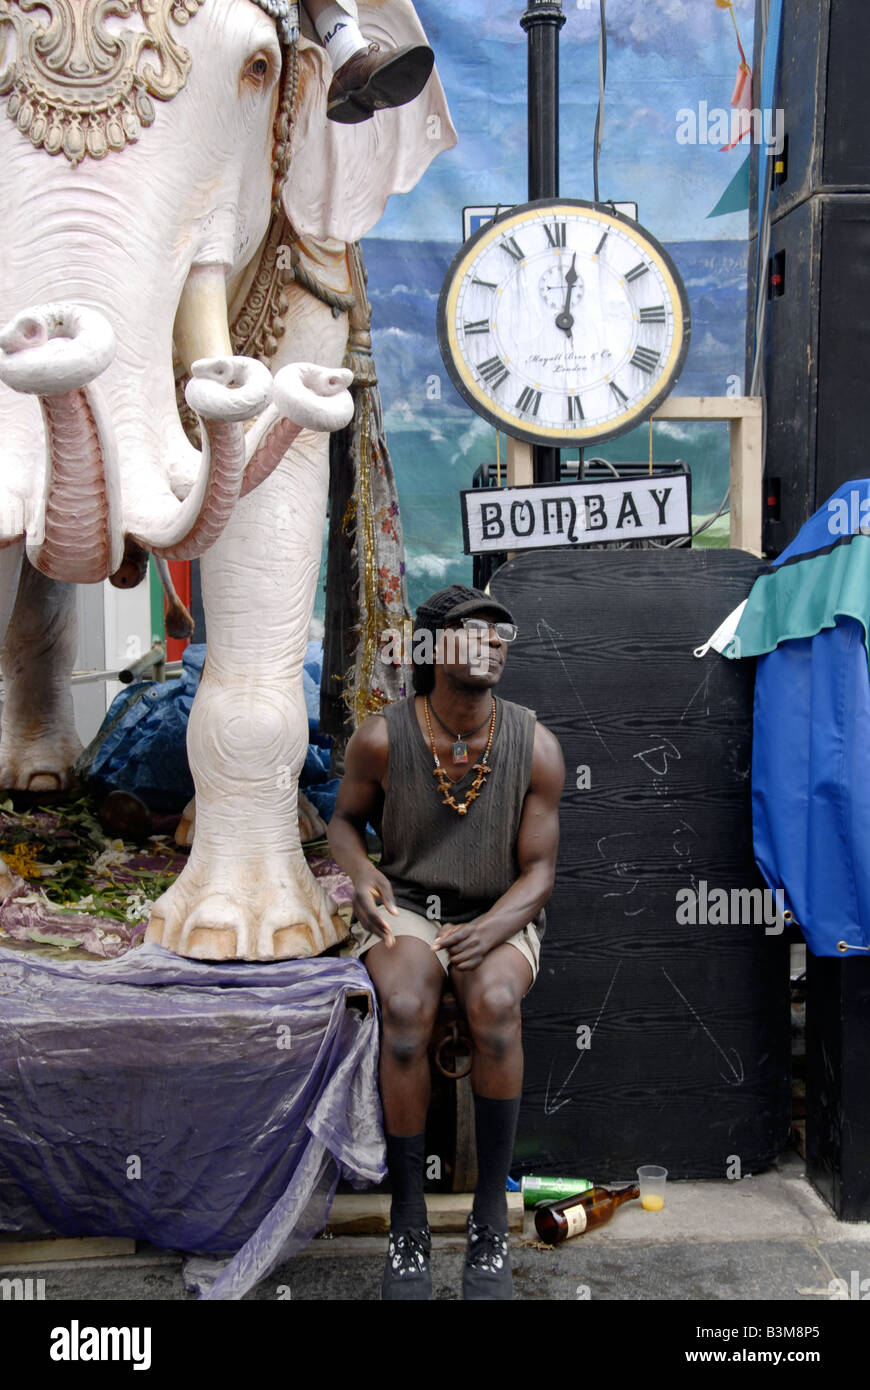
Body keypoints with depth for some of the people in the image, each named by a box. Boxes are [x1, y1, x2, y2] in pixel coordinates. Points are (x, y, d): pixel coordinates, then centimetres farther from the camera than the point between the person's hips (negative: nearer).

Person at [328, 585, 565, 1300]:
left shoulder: (535, 746, -8)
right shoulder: (381, 738, -9)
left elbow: (538, 869, -3)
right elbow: (345, 818, 10)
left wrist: (491, 929, -22)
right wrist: (361, 871, -13)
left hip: (497, 915, 0)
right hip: (405, 907, 0)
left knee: (496, 1001, -34)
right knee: (406, 1008, -32)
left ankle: (491, 1217, -15)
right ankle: (408, 1221, -14)